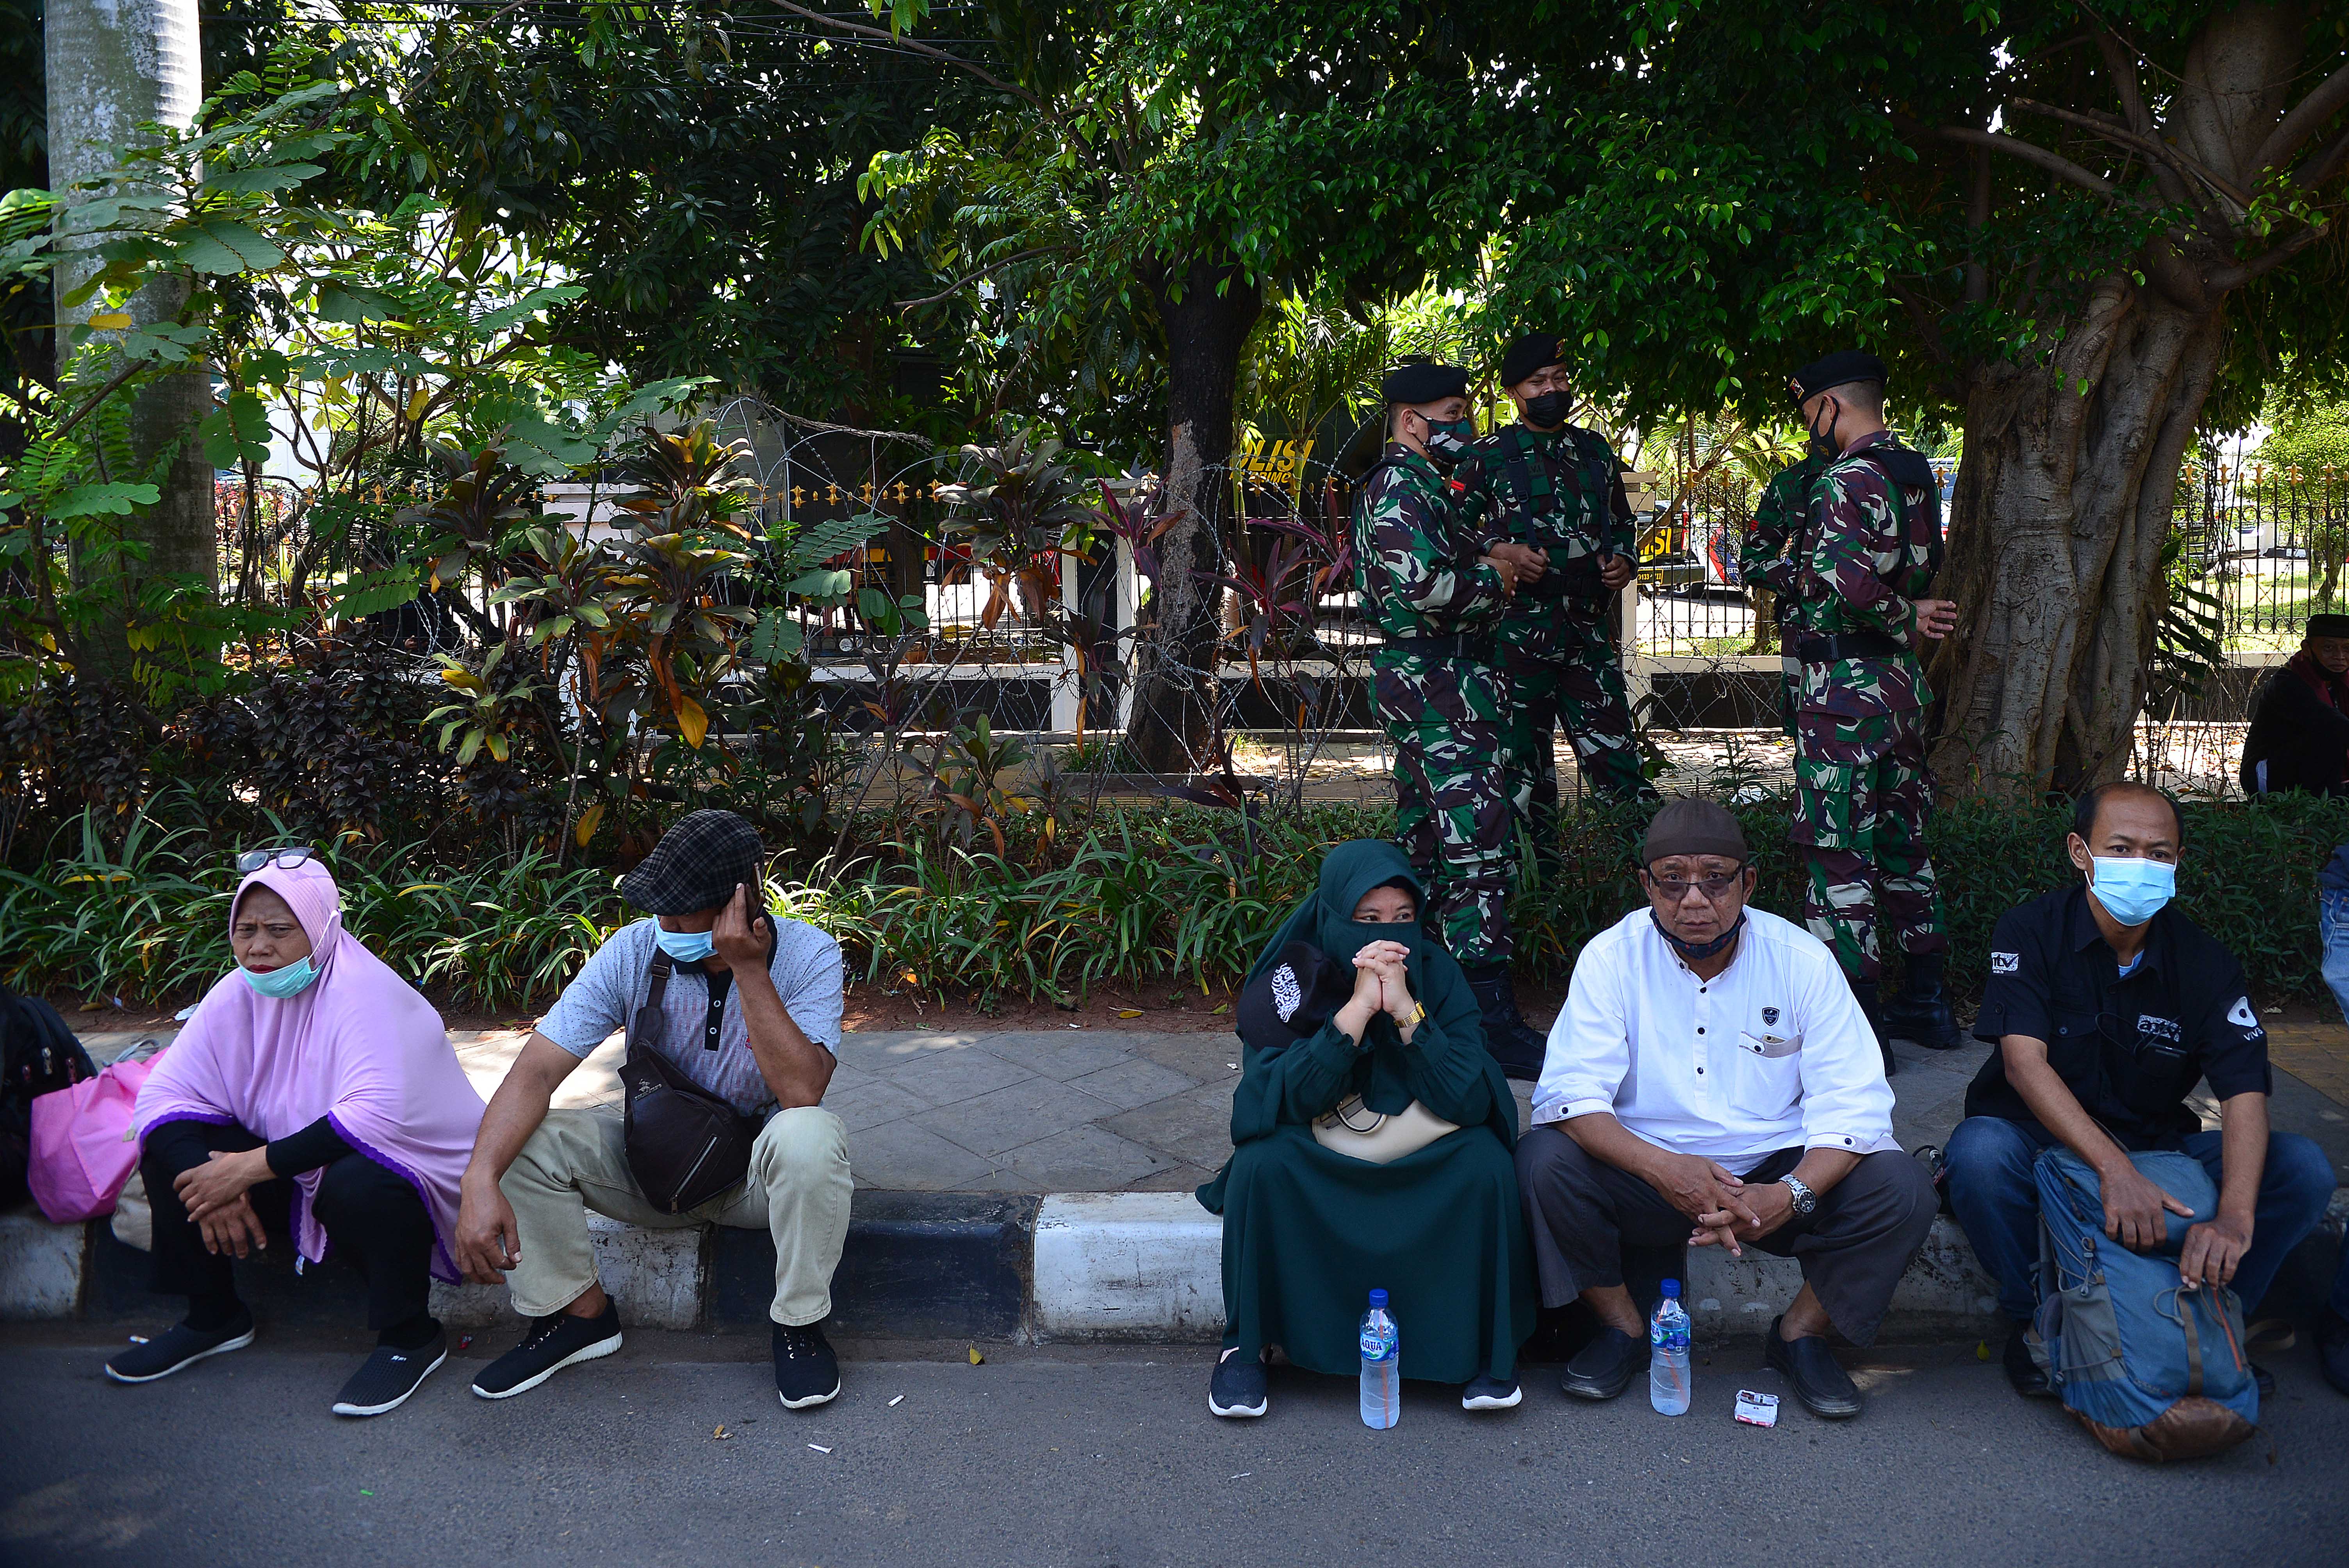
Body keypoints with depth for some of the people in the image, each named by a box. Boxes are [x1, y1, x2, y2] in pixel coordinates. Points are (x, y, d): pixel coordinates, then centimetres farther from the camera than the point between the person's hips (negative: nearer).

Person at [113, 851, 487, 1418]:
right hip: (301, 1180, 7)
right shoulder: (239, 995, -3)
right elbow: (163, 1094, -5)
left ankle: (411, 1337, -12)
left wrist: (253, 1166, -31)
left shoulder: (364, 990, -23)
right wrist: (213, 1183, -23)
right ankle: (214, 1316, 10)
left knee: (356, 1184, -38)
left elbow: (380, 1114, -36)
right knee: (170, 1144, -10)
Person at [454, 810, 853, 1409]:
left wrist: (750, 970, -35)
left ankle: (801, 1326, -13)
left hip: (759, 1174, -2)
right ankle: (582, 1314, 2)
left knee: (810, 1136, -37)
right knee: (520, 1139, -20)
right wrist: (481, 1181, -35)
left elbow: (801, 1091, -32)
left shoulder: (808, 956, -19)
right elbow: (538, 1069, -20)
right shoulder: (634, 951, -14)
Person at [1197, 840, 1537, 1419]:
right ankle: (1245, 1347, -13)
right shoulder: (1289, 978, -13)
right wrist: (1359, 1006, -31)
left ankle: (1488, 1349, -10)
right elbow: (1289, 1099, -26)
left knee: (1486, 1165, -28)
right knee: (1263, 1161, -31)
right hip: (1312, 1161, -1)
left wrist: (1404, 1008, -28)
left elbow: (1472, 1103, -19)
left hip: (1424, 1164, 1)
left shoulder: (1436, 974, -9)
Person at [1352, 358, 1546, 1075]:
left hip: (1419, 683, 11)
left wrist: (1491, 563, 9)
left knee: (1424, 832, 16)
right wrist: (1492, 578, -9)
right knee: (1475, 841, -12)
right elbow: (1426, 585, -26)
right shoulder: (1402, 486, -14)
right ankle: (1493, 1022, -12)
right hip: (1440, 684, -11)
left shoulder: (1420, 485, 20)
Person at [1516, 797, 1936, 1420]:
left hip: (1775, 1178, 1)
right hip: (1649, 1175, 0)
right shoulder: (1612, 957, -8)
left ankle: (1802, 1331, 4)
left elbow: (1853, 1102, -12)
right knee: (1543, 1161, -27)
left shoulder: (1802, 959, -7)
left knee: (1903, 1189, -23)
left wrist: (1788, 1196, -31)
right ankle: (1624, 1327, -2)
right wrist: (1663, 1168, -34)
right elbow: (1570, 1091, -16)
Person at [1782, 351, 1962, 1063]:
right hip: (1902, 683, 9)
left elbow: (1848, 582, -27)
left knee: (1837, 850, -4)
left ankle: (1856, 1020, -1)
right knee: (1902, 839, 17)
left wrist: (1906, 622, -12)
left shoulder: (1847, 479, -15)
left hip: (1843, 686, -9)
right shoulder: (1914, 475, 12)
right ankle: (1927, 999, 26)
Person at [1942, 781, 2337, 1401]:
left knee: (2303, 1169, -17)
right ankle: (2034, 1316, -8)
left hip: (2157, 1145, 3)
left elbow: (2245, 1093, -16)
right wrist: (2115, 1170, -41)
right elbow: (2023, 1061, -26)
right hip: (2040, 1138, -3)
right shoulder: (2031, 933, -13)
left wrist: (2235, 1217, -35)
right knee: (1980, 1154, -36)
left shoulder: (2204, 960, -5)